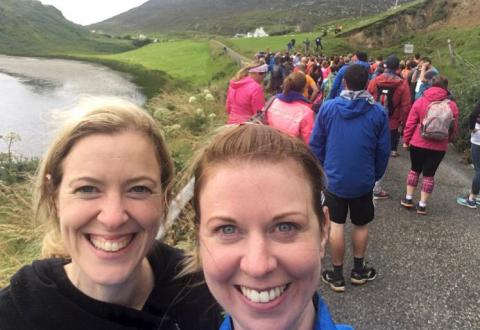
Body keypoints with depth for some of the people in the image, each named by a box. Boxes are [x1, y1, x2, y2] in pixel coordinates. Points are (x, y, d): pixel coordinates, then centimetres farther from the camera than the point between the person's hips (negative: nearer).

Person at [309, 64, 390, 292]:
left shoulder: (328, 107, -9)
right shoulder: (378, 112, -8)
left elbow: (315, 144, -5)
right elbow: (383, 150, -2)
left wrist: (321, 169, 8)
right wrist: (376, 175, 13)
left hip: (334, 178, 0)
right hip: (364, 181, 1)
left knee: (336, 226, 8)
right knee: (361, 225, 18)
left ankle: (337, 276, 17)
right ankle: (358, 271, 30)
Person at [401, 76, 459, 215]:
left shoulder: (420, 101, -5)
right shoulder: (452, 105, -3)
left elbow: (410, 124, -4)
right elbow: (454, 128, 5)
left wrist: (406, 140, 7)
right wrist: (447, 140, 23)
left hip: (418, 144, 0)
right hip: (439, 147, 0)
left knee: (415, 170, 19)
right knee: (429, 174, 10)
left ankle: (408, 199, 22)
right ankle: (422, 205, 15)